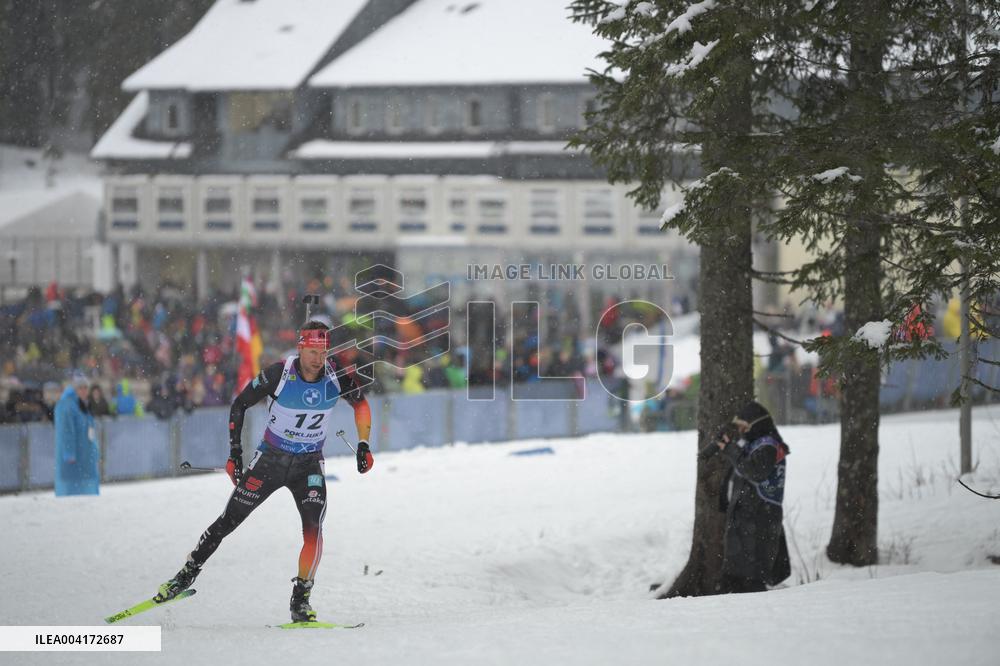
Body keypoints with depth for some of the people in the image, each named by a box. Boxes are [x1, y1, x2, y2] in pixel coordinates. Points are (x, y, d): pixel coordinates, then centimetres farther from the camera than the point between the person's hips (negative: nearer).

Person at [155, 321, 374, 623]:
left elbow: (361, 403, 7)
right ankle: (187, 575, 18)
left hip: (309, 465, 1)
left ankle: (300, 600, -8)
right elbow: (239, 404, -8)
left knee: (313, 530, -19)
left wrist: (363, 446, 0)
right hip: (271, 459, -1)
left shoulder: (336, 375, -15)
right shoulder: (279, 374, -21)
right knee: (228, 521, 1)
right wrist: (235, 452, -10)